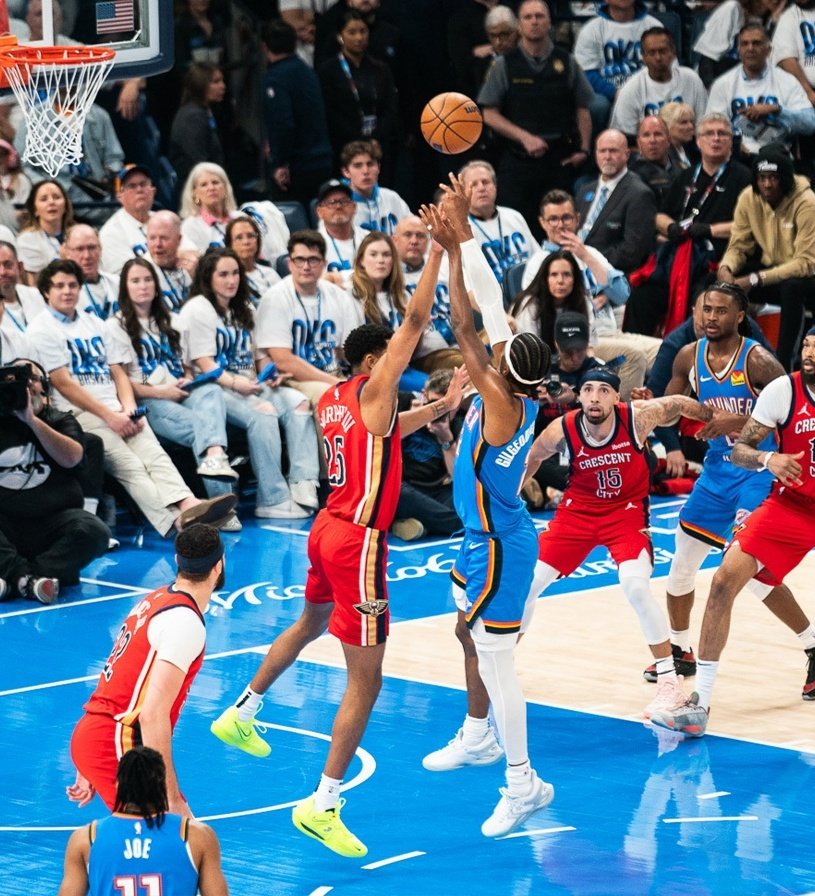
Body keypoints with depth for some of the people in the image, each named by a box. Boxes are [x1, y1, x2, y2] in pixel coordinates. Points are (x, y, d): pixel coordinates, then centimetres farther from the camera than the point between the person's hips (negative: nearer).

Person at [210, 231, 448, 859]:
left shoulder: (331, 401, 8)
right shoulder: (374, 390, -15)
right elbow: (416, 321, -21)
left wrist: (428, 414, 25)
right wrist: (439, 252, -19)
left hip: (327, 530, 9)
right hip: (359, 542, -9)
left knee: (310, 625, 37)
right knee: (366, 678, -7)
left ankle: (240, 715, 53)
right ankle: (322, 806, -9)